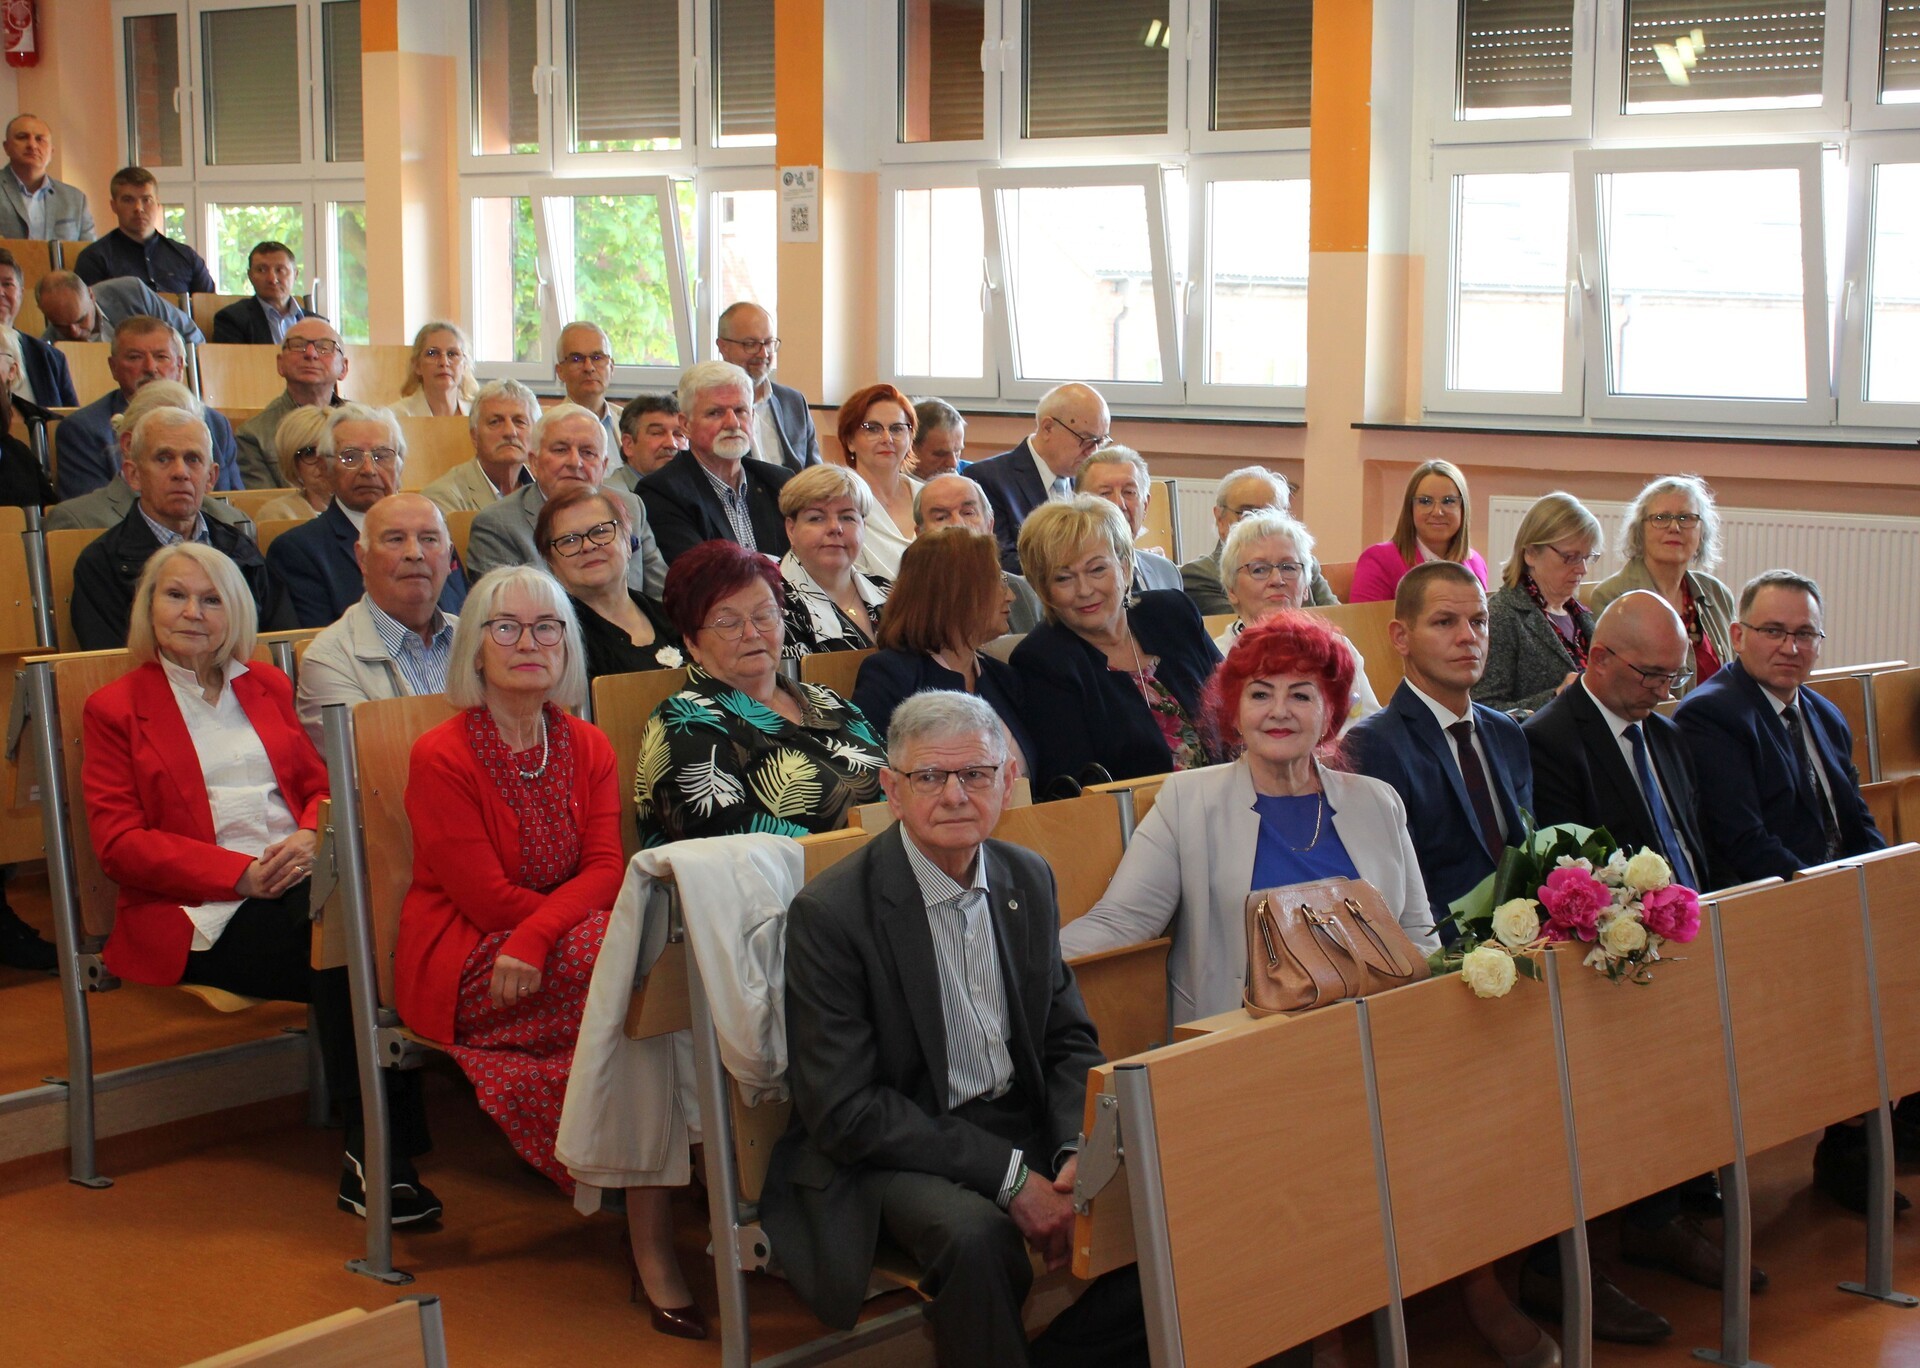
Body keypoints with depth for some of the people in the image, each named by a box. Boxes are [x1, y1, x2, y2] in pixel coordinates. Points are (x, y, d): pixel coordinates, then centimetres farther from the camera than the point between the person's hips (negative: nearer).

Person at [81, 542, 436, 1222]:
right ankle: (379, 1145, -29)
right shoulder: (114, 709, 10)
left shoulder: (268, 686, 24)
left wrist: (311, 837, -9)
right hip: (200, 917, -4)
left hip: (298, 881, 4)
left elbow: (322, 782, 18)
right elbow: (119, 842, -1)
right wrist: (243, 874, -14)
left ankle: (373, 1151, -31)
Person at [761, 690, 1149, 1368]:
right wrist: (1008, 1177, -21)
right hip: (894, 1150, -6)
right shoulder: (828, 913, -14)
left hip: (1025, 1126, 6)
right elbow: (844, 1109, -17)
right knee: (974, 1233, -36)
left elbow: (1069, 1040, 12)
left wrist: (1077, 1152, -9)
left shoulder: (1028, 879, 5)